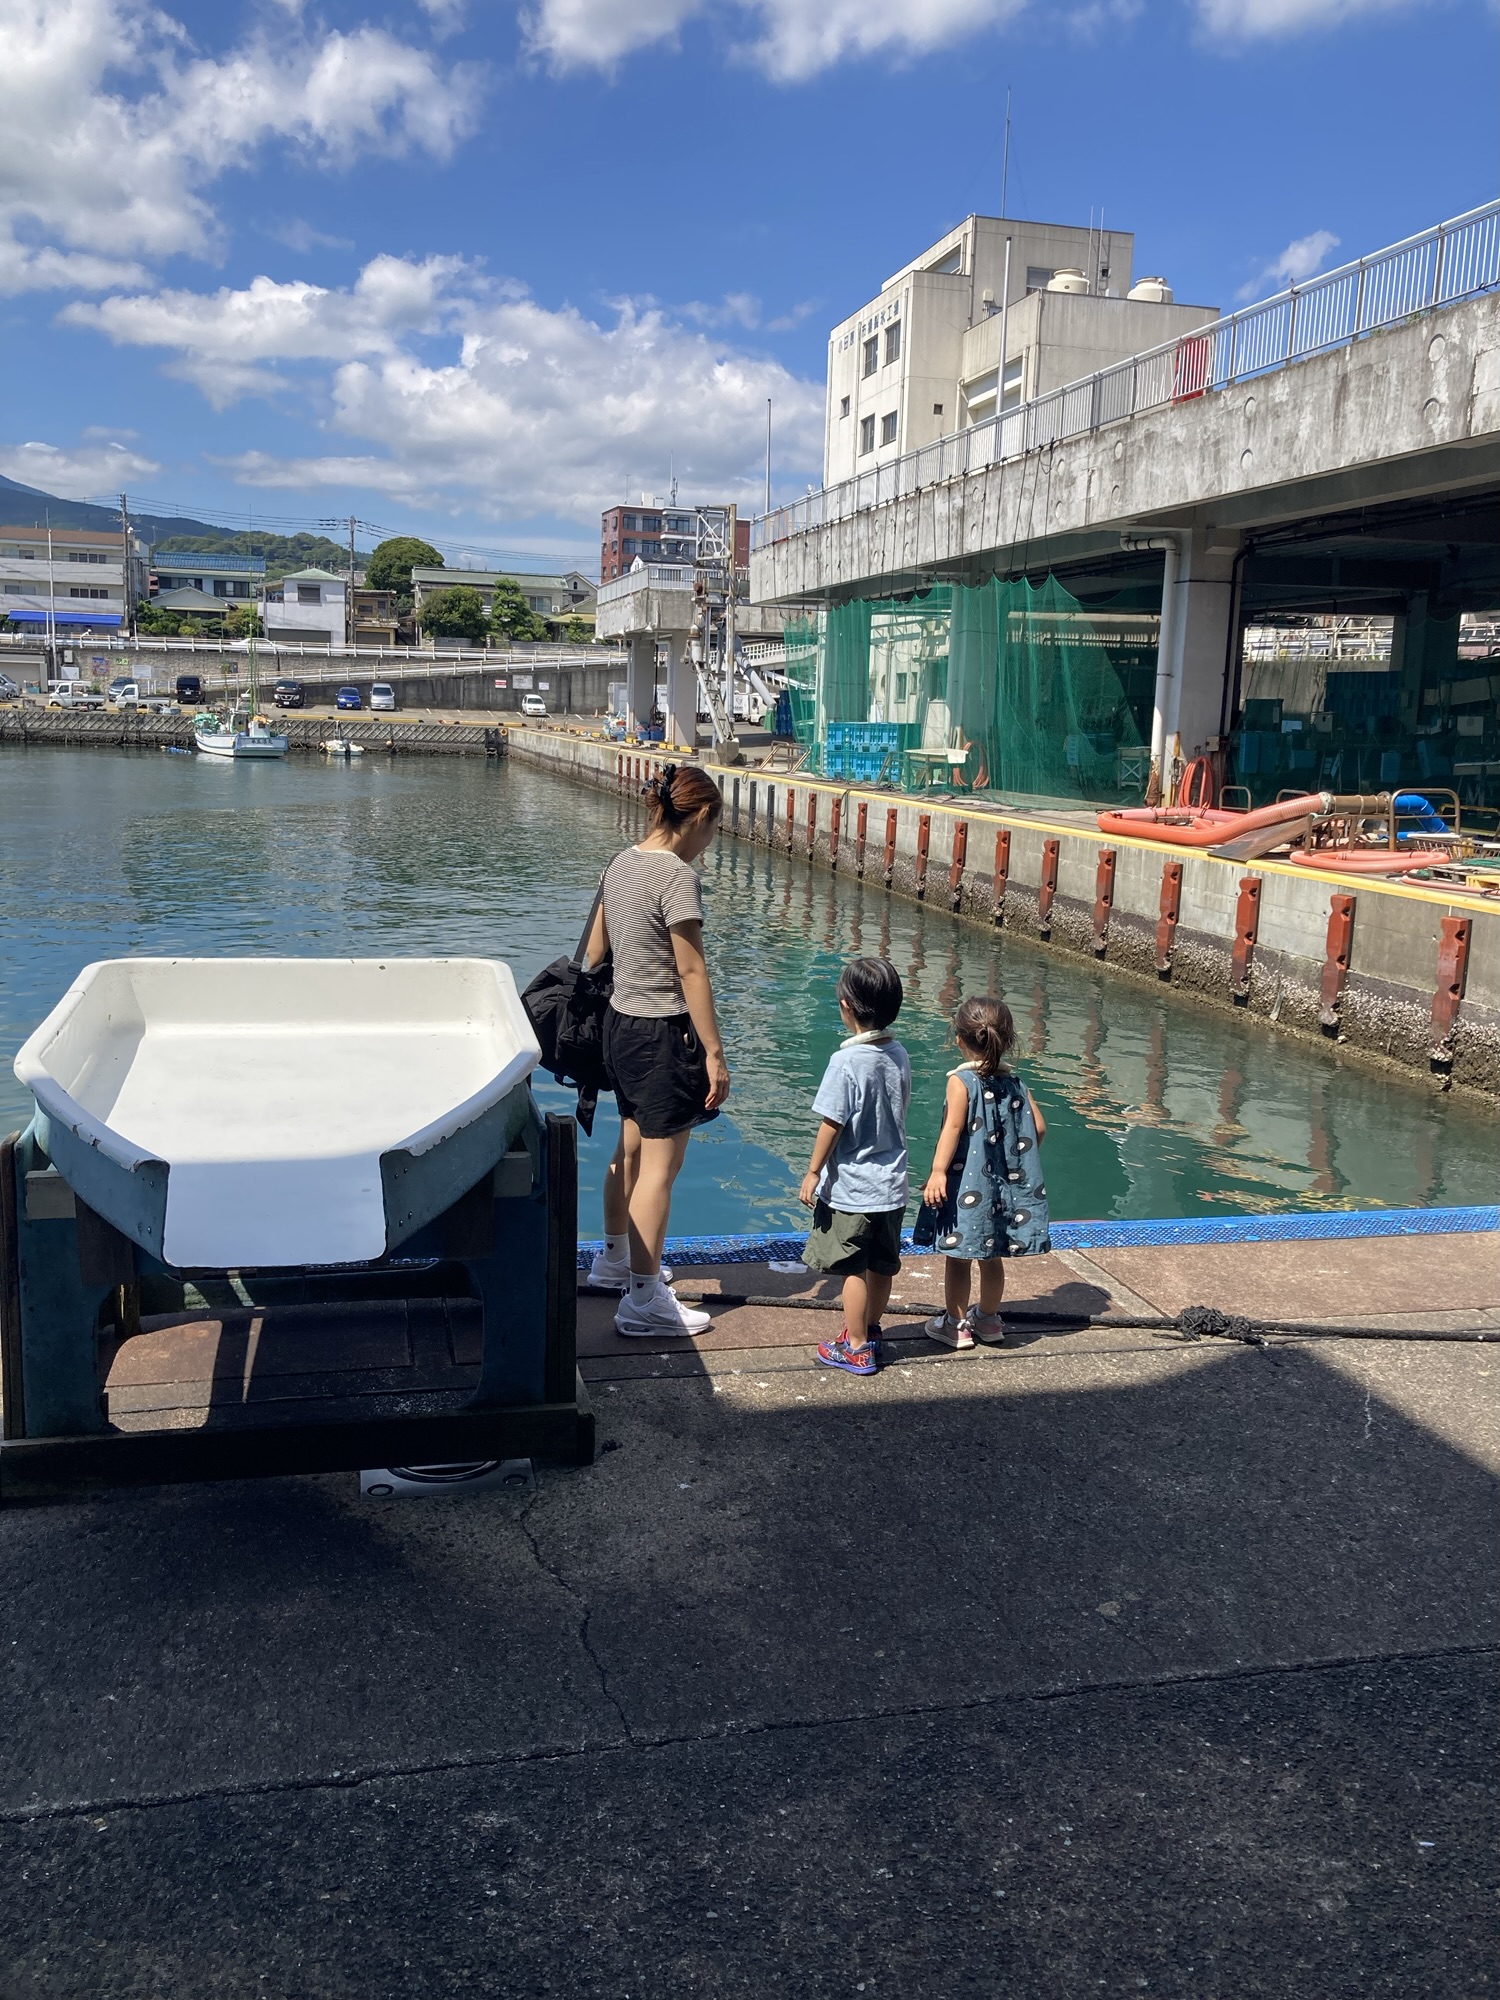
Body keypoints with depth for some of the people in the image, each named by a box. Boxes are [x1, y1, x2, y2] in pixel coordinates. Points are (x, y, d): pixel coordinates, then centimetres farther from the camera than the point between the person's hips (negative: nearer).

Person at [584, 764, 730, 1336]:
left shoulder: (622, 863, 7)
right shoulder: (677, 876, -19)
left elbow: (595, 949, 15)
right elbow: (690, 971, -20)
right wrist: (714, 1053, -16)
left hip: (620, 1021, 9)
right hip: (662, 1032, -9)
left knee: (631, 1149, 23)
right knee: (660, 1165, -2)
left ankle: (615, 1259, 39)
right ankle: (644, 1300, 3)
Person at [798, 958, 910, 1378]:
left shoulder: (846, 1061, -20)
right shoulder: (899, 1056, 0)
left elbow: (832, 1124, -18)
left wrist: (813, 1172, -8)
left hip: (851, 1188, -7)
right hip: (892, 1185, 7)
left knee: (853, 1268, 5)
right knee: (882, 1265, 17)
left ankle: (856, 1348, 14)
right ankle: (870, 1332, 33)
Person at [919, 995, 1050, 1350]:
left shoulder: (961, 1081, -13)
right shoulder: (1014, 1082, 2)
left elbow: (953, 1127, -22)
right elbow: (1039, 1127, 2)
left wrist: (938, 1172, -24)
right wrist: (1016, 1158, 18)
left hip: (968, 1184, -5)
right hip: (1005, 1183, 5)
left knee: (958, 1257, 7)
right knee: (992, 1257, 18)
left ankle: (956, 1324, 16)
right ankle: (988, 1319, 31)